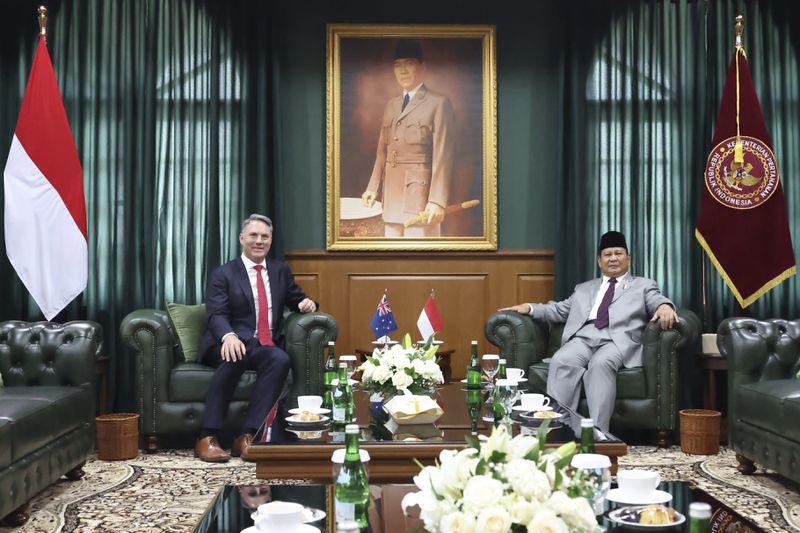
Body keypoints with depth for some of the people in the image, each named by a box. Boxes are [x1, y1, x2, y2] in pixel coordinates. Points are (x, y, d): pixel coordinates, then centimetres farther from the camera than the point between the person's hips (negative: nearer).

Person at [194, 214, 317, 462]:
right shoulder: (223, 274, 4)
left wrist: (306, 303, 0)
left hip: (267, 347, 3)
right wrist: (229, 336, -33)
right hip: (232, 343, -3)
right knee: (234, 356, -38)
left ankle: (248, 436, -33)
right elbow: (216, 315, -9)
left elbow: (296, 301, 27)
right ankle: (207, 437, -33)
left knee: (280, 359, -32)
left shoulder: (281, 271, 18)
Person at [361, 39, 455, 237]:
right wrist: (373, 187, 9)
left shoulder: (438, 103, -2)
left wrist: (437, 200, -15)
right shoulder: (391, 105, 17)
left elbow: (443, 156, -9)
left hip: (420, 193, -6)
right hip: (392, 194, 6)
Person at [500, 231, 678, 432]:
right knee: (561, 361, -31)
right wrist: (530, 308, 12)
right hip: (582, 338, 3)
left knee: (601, 363, -37)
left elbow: (658, 301, 5)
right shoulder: (584, 288, 33)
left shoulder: (644, 286, 24)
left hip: (618, 341, -3)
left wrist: (665, 306, -21)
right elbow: (560, 310, 29)